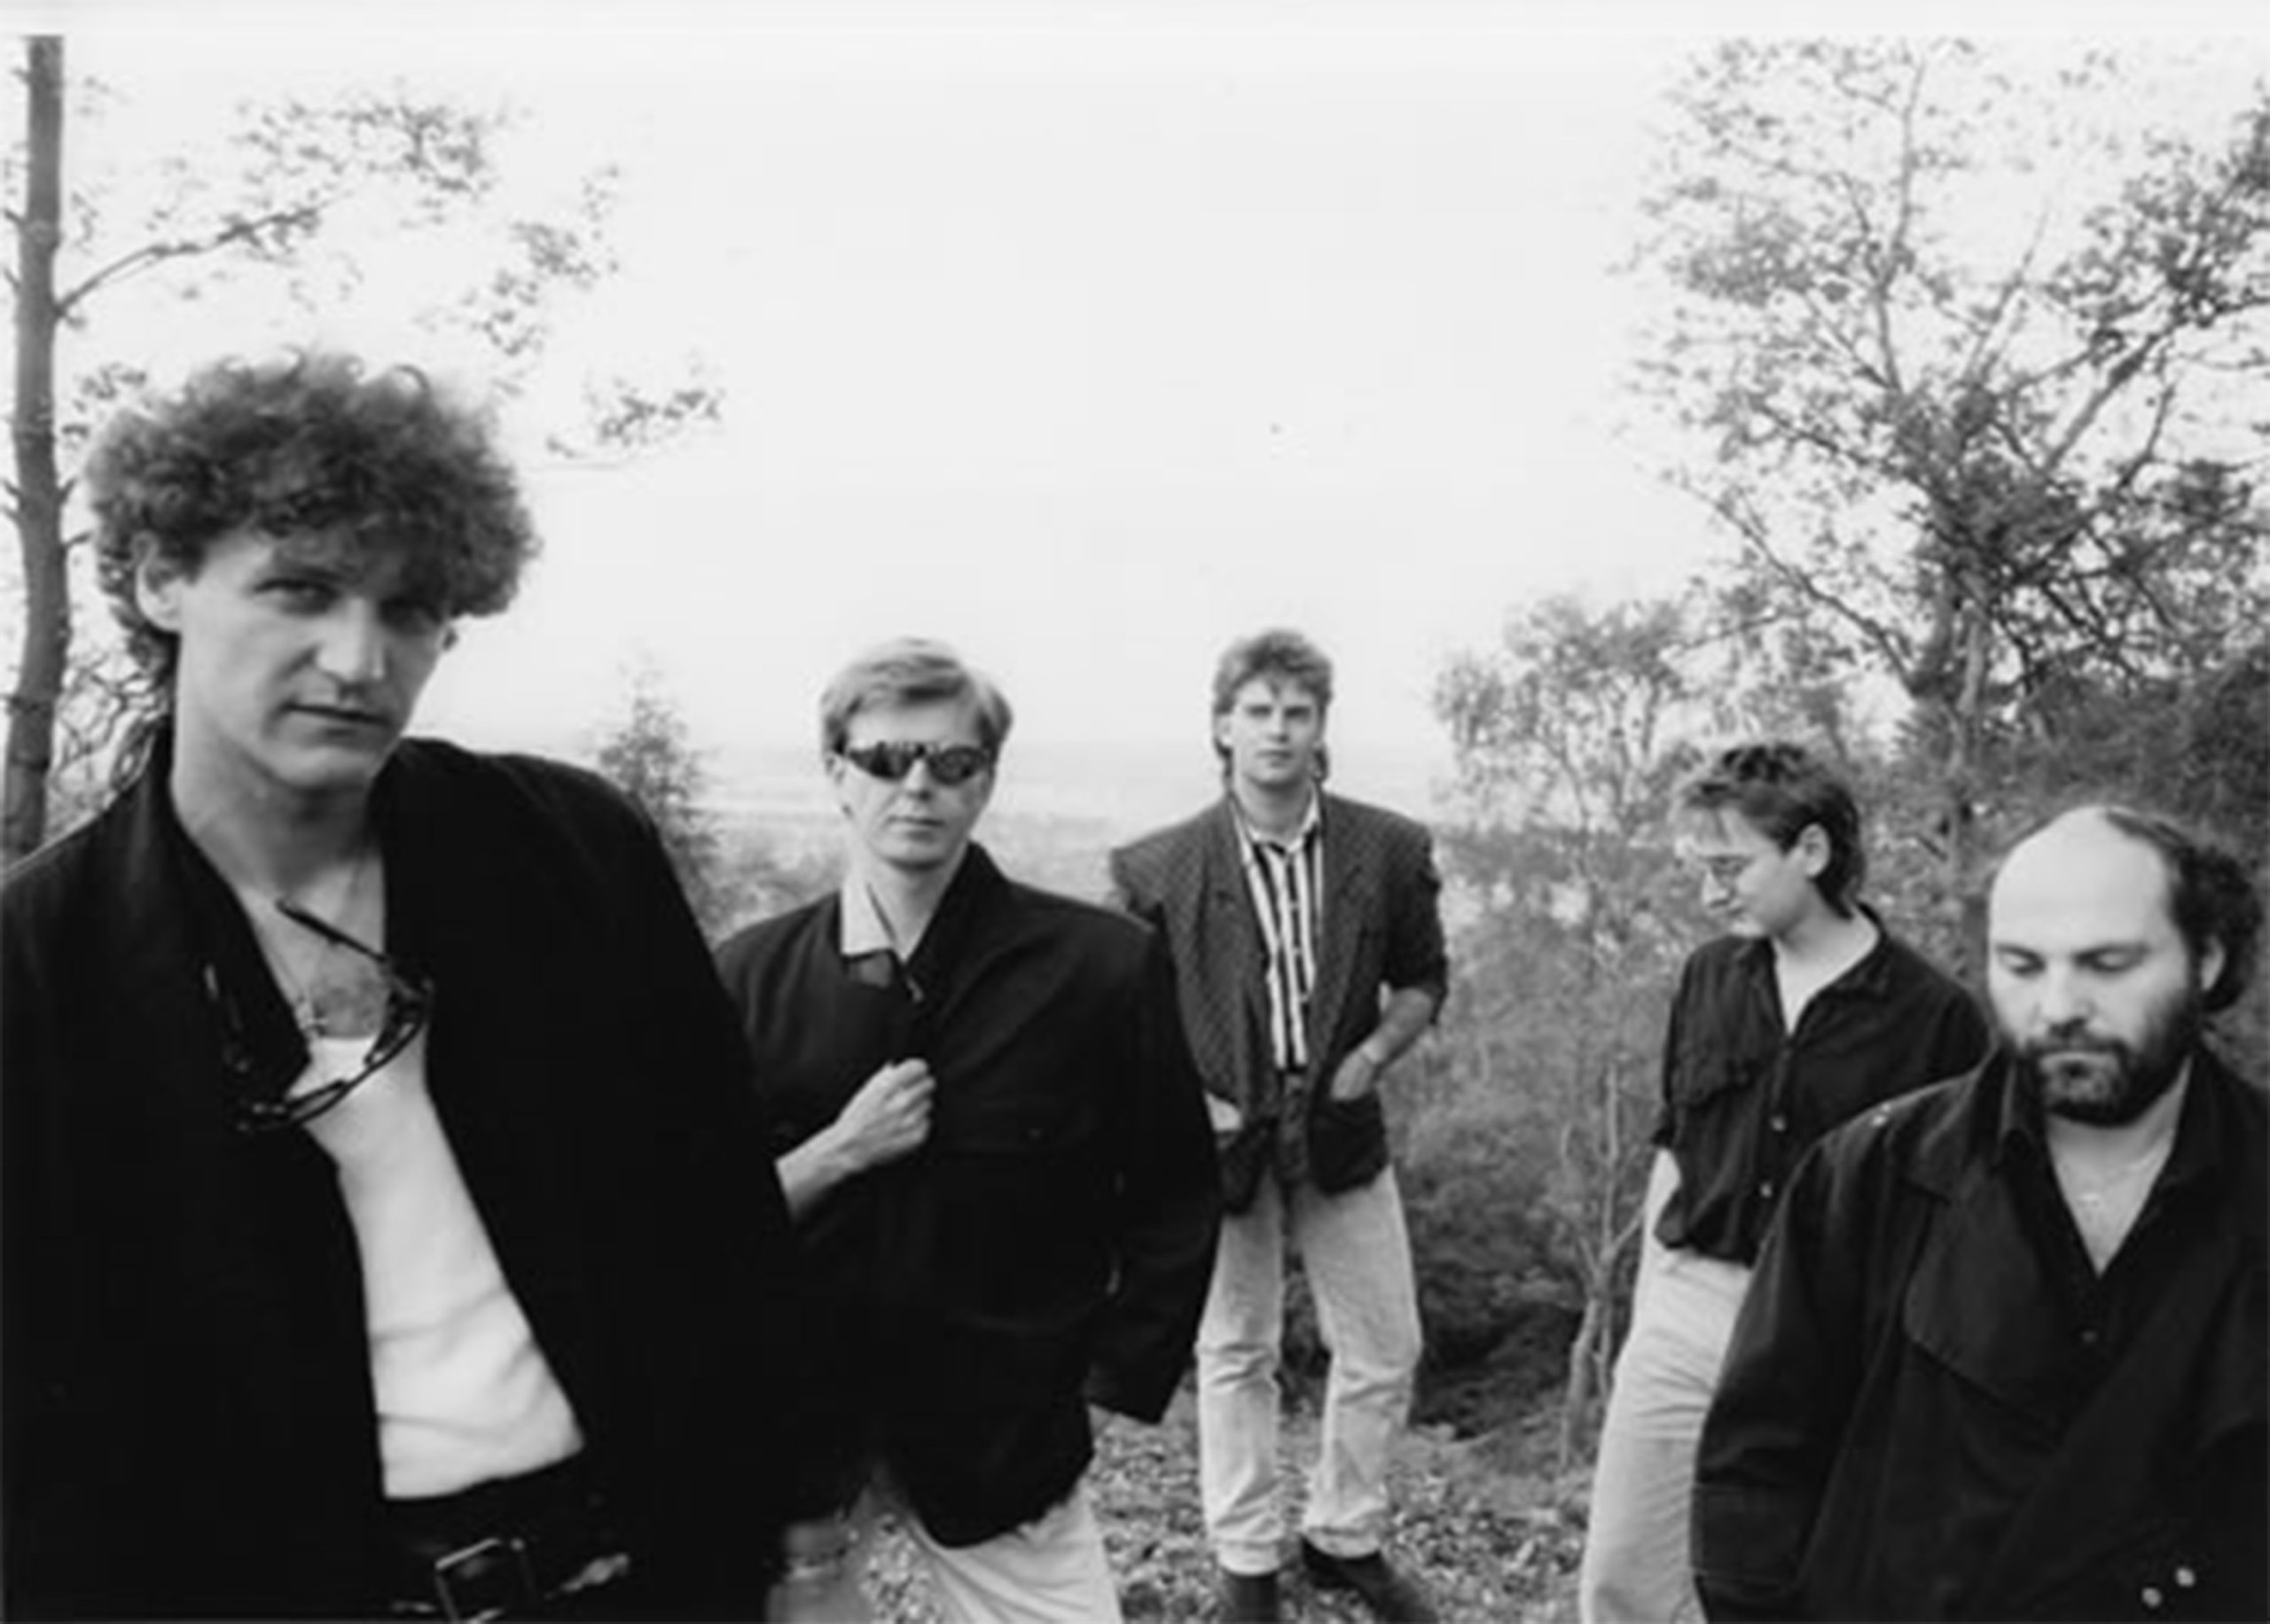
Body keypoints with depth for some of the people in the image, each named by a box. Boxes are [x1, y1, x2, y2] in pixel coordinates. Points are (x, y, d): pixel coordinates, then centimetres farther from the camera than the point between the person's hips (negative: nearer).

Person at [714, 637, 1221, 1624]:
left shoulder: (1102, 966, -9)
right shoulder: (751, 975, -4)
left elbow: (1173, 1198, 1)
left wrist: (1110, 1382, -2)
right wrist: (835, 1154, -16)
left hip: (1001, 1439, -1)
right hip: (789, 1435, 2)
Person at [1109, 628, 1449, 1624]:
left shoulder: (1389, 851, -4)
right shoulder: (1158, 868, -10)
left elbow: (1423, 979, 8)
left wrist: (1375, 1052, -8)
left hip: (1340, 1131, 3)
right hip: (1221, 1134, -2)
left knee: (1386, 1351, 11)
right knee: (1235, 1357, 11)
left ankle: (1345, 1539, 34)